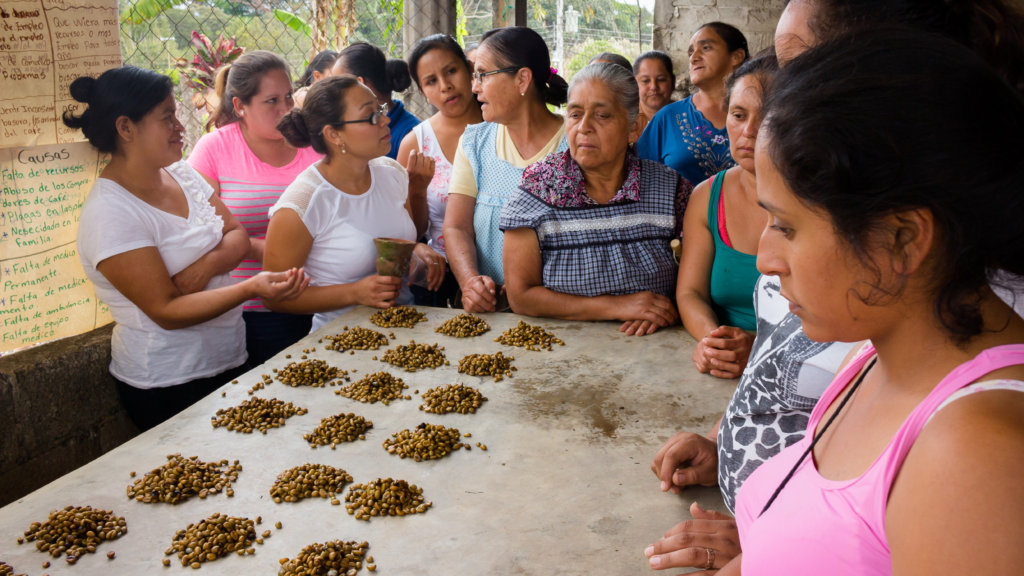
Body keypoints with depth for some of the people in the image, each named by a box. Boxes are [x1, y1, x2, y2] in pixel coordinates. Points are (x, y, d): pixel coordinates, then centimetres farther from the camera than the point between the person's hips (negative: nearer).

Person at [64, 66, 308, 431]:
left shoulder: (181, 173, 4)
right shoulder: (109, 213, -20)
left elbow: (238, 236, 4)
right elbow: (165, 311, -22)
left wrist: (207, 265, -18)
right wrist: (252, 288, -33)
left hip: (230, 360, 7)